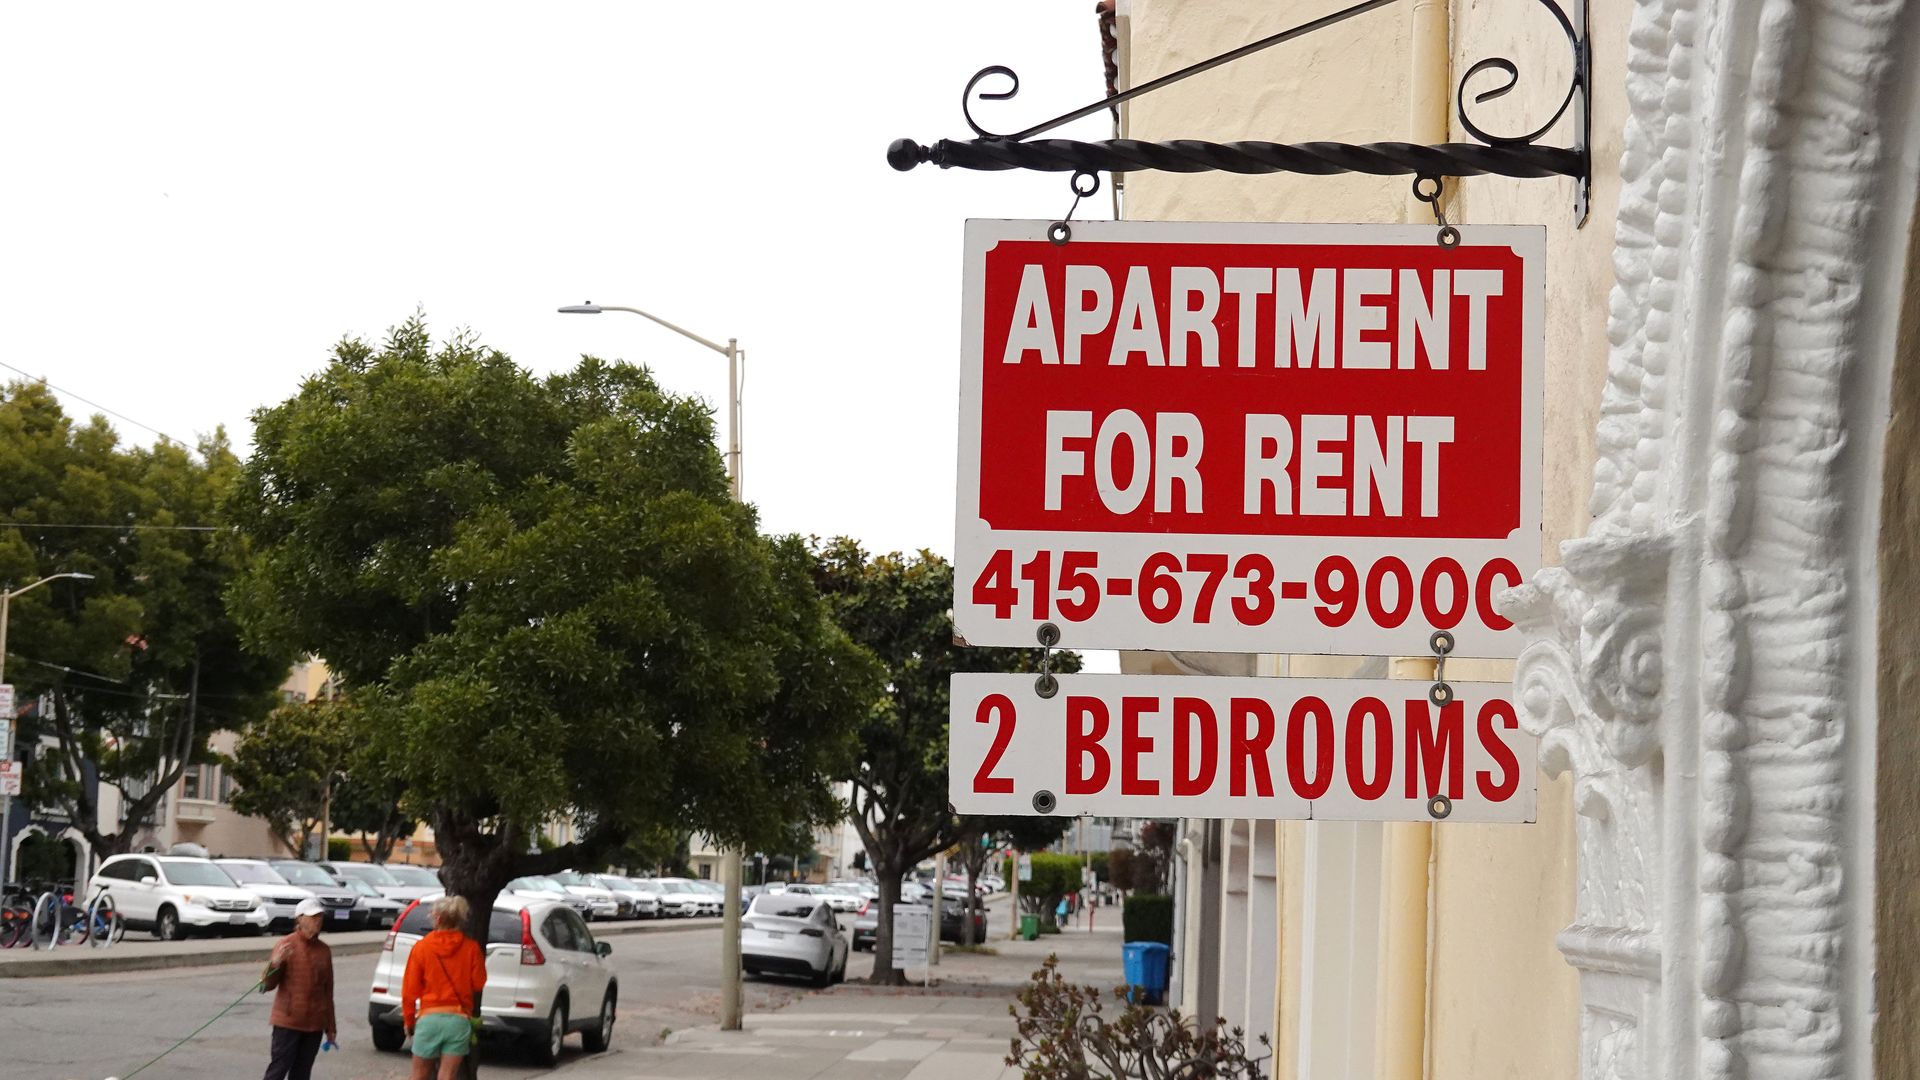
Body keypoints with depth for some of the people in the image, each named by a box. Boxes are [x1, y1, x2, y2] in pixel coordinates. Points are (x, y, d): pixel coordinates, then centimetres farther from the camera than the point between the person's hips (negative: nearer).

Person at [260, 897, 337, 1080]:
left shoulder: (324, 950, 9)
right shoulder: (286, 945, -6)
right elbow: (268, 984, -8)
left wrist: (331, 1027, 18)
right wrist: (275, 964, -29)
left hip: (314, 1024, 5)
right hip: (287, 1022, -5)